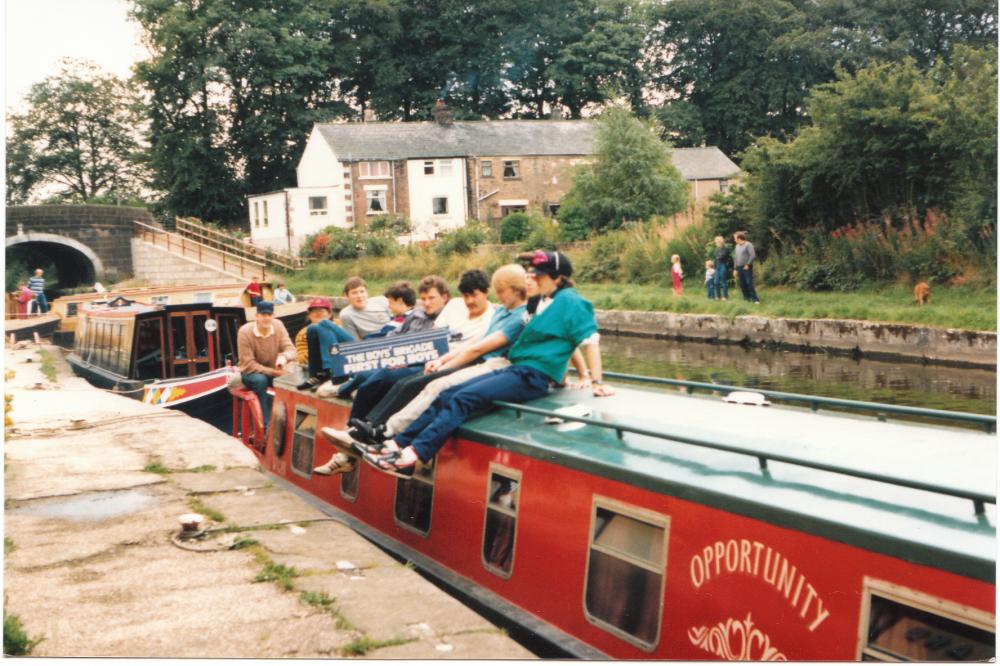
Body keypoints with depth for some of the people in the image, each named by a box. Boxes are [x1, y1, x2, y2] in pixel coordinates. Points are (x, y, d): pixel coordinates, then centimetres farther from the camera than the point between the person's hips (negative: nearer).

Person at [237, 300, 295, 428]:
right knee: (260, 380, -37)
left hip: (273, 371, 3)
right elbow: (248, 364, -20)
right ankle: (266, 425, -32)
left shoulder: (278, 325, -9)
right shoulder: (245, 331, -20)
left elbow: (290, 349, -12)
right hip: (250, 372, -3)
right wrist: (271, 372, -30)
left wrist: (284, 356, -38)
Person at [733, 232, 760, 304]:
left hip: (747, 268, -8)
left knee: (749, 283, -12)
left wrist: (748, 264, -17)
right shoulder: (737, 246, 16)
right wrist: (736, 269, 18)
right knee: (742, 284, 6)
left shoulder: (748, 244, -9)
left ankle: (755, 299, -11)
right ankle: (746, 298, 14)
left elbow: (753, 255, -16)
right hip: (740, 268, 8)